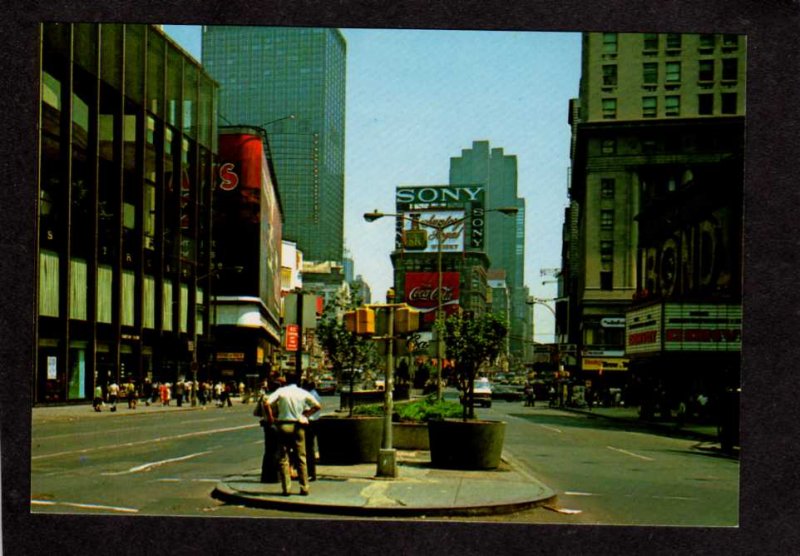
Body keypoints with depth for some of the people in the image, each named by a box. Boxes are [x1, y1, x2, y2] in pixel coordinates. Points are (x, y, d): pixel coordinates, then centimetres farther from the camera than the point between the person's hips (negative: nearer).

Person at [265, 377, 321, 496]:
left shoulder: (281, 391, -2)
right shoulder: (303, 393, 3)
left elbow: (267, 404, -14)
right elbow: (317, 406, 0)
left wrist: (271, 417, -3)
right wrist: (306, 414, 8)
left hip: (284, 425, -1)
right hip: (298, 426, 1)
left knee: (284, 458, 5)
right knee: (301, 457, 9)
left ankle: (286, 488, 1)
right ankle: (304, 488, 8)